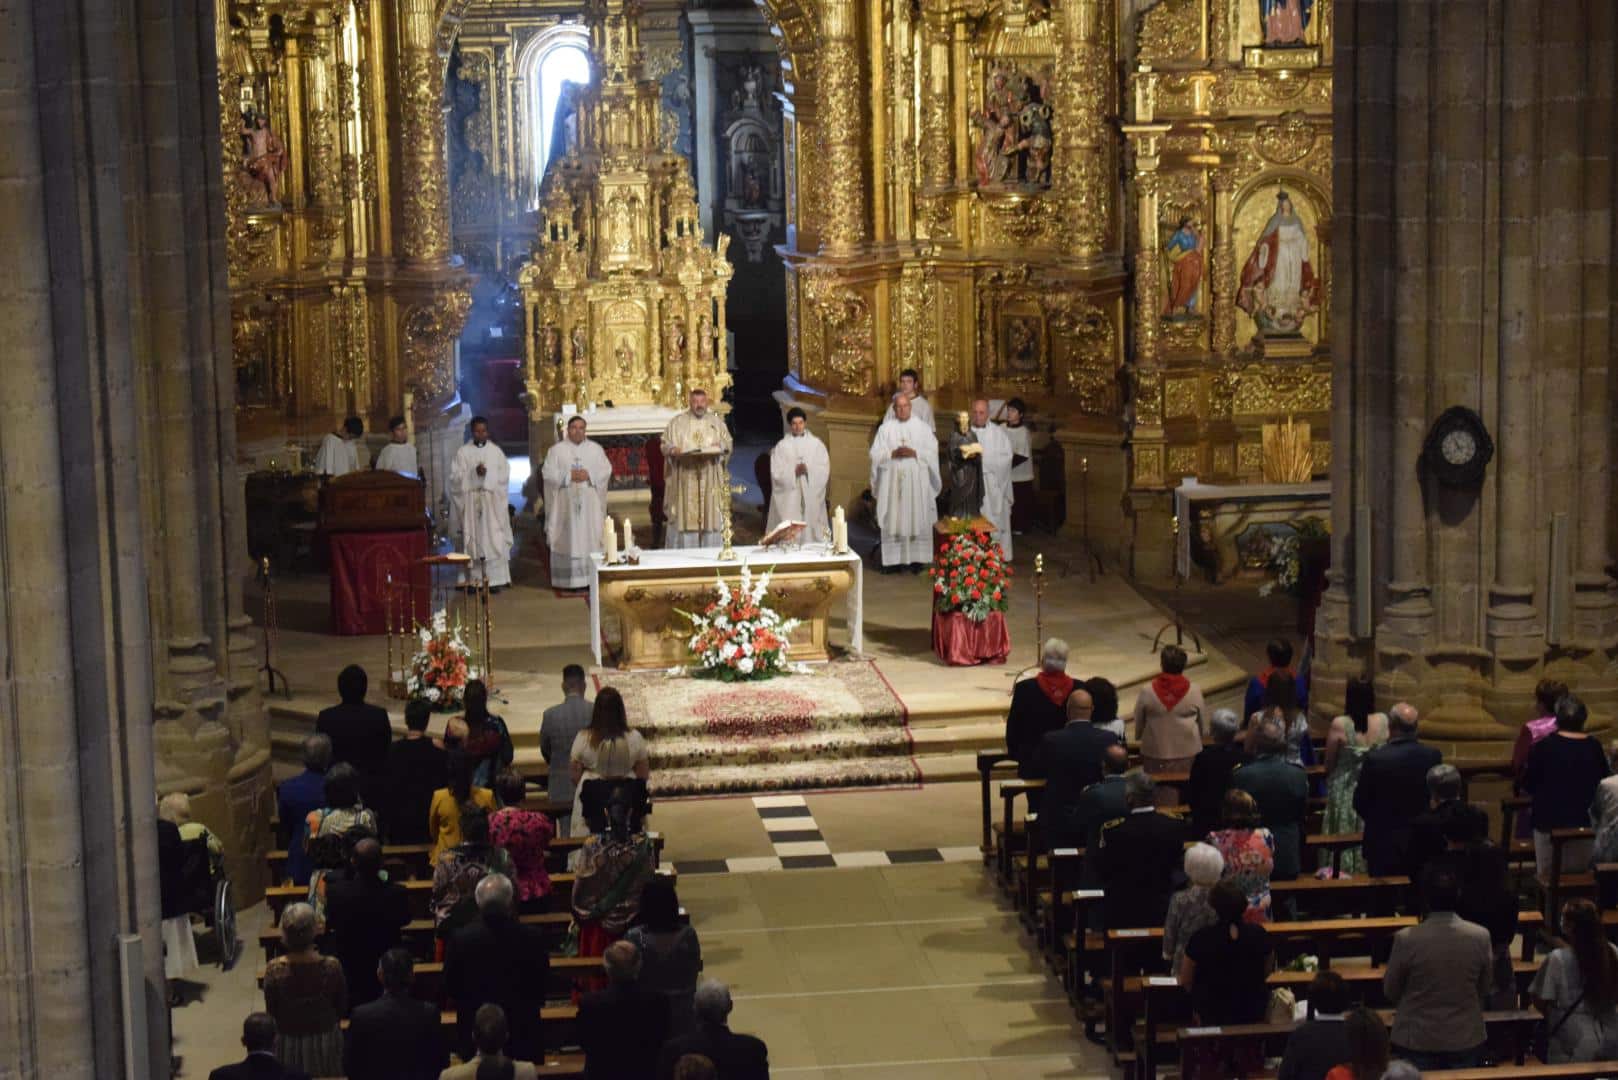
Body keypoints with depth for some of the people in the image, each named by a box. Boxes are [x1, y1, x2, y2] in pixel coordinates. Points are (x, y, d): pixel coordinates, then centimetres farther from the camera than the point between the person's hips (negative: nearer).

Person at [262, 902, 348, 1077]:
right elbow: (342, 1010, -5)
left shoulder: (274, 969, -20)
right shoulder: (331, 966, -20)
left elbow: (271, 1013, -7)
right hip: (326, 1041, 0)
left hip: (288, 1044, 0)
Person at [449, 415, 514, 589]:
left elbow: (503, 476, 5)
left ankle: (494, 579, -4)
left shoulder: (496, 452, 9)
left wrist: (487, 474, -10)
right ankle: (474, 579, -2)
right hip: (470, 502, -1)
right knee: (472, 540, -4)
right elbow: (456, 477, -3)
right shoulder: (463, 453, 6)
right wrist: (475, 474, -16)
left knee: (494, 540, -5)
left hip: (492, 503, 1)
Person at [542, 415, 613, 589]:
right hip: (566, 502, -2)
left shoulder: (595, 448, 9)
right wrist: (569, 476, -15)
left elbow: (606, 470, 5)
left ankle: (590, 578, 3)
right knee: (568, 540, -4)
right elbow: (549, 473, -4)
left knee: (590, 539, -1)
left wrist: (589, 475, -12)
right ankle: (567, 580, -4)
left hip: (590, 502, 2)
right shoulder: (556, 450, 3)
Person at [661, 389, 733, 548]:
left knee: (711, 515, -1)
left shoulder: (717, 422, 11)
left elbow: (728, 444, 13)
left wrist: (720, 447, -9)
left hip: (710, 480, 2)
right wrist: (673, 450, -17)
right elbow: (665, 445, 5)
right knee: (685, 516, -5)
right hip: (685, 480, -2)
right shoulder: (677, 422, 5)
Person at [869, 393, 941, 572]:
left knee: (917, 520, -1)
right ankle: (893, 560, 2)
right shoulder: (885, 428, 6)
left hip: (916, 482, 0)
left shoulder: (922, 427, 6)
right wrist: (893, 454, -15)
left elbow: (932, 453, 1)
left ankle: (917, 559, 5)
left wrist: (914, 453, -14)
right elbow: (876, 454, 1)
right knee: (893, 521, -1)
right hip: (892, 481, 0)